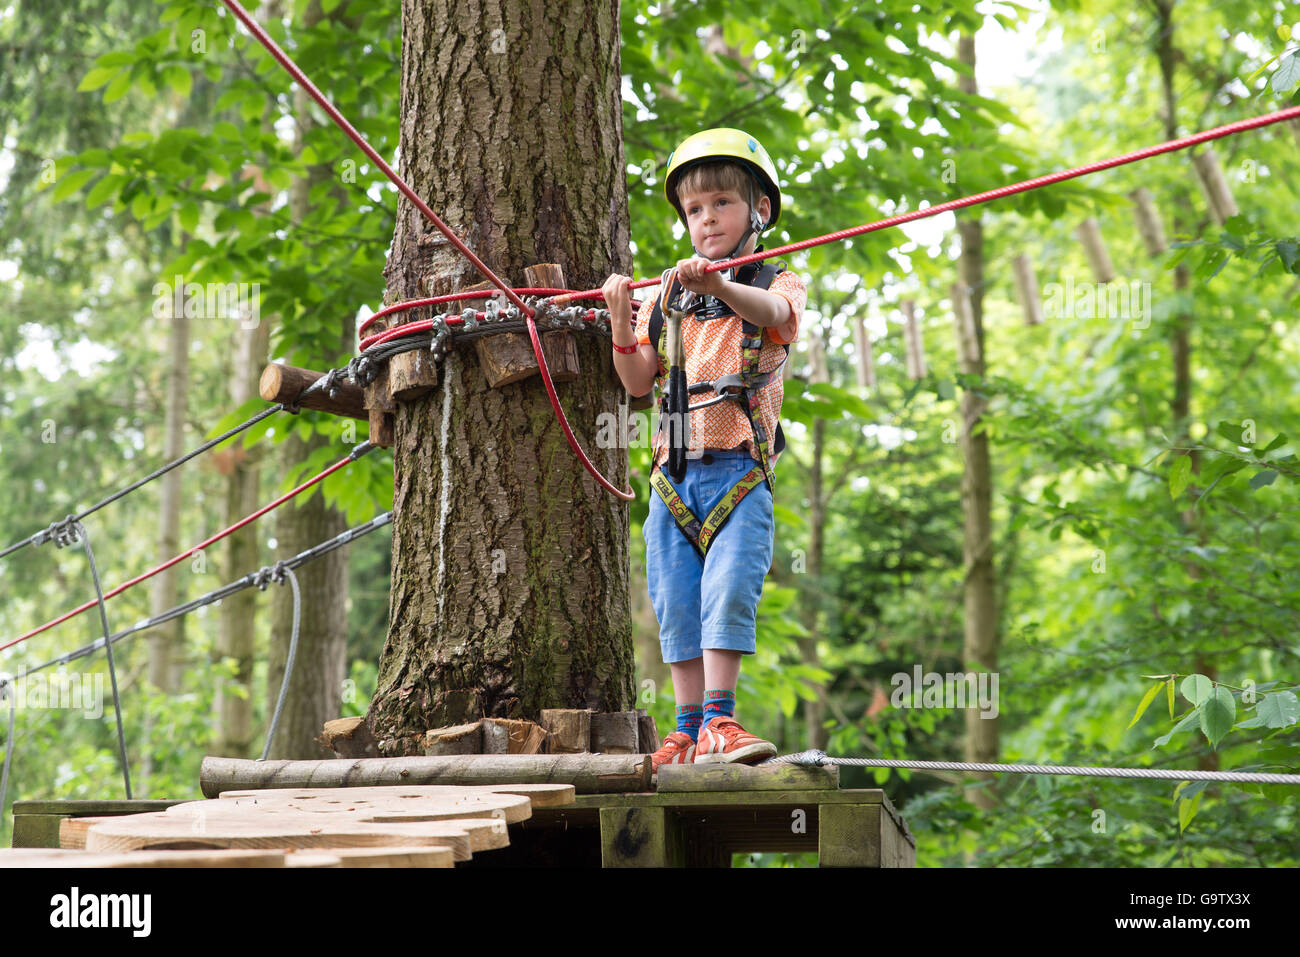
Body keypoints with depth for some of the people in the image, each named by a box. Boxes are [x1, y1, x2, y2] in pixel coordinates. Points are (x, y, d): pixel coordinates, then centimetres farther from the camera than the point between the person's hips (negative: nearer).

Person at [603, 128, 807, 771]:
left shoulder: (777, 284, 6)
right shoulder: (667, 294, 17)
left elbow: (772, 312, -21)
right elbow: (639, 383, 12)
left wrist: (719, 285, -42)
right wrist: (621, 320, -4)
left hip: (740, 470, -4)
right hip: (674, 473, 4)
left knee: (730, 586, -17)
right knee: (676, 600, 2)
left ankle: (719, 720, -15)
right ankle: (689, 728, 7)